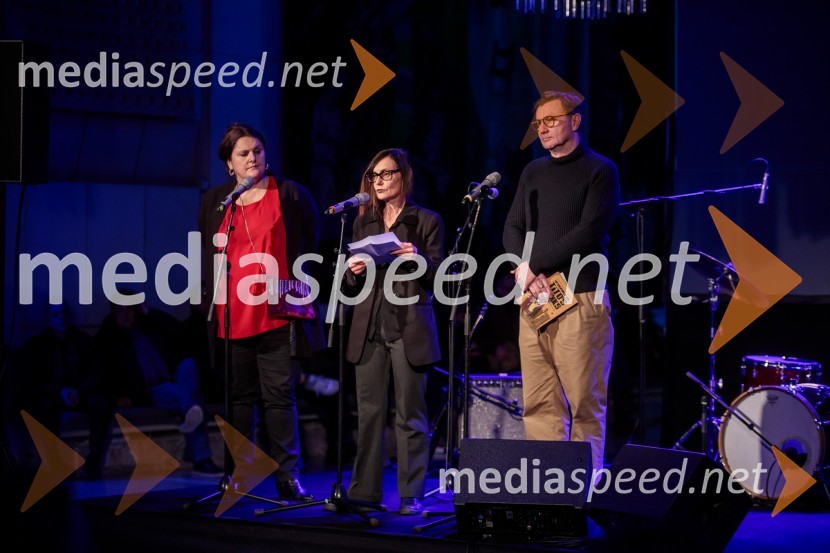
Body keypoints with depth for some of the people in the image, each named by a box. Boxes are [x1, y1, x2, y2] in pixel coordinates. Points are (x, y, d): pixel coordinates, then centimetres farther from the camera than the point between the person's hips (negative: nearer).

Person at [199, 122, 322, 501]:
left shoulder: (290, 194, 3)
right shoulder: (214, 202, 11)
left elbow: (311, 243, 11)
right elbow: (206, 257, 20)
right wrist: (211, 302, 14)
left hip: (278, 316, -2)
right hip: (232, 319, 3)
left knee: (280, 397, -2)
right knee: (239, 399, 7)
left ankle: (289, 477, 2)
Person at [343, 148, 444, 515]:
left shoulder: (427, 221, 3)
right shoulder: (364, 222, 15)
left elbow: (438, 278, -1)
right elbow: (352, 285, 17)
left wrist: (419, 258, -21)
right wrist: (353, 272, -5)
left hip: (409, 327, -4)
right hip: (369, 327, 4)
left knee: (409, 414, -3)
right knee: (368, 412, 4)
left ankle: (411, 495, 0)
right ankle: (365, 490, 10)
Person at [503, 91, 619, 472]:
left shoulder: (599, 170, -1)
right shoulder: (533, 172, 18)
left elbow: (590, 232, -12)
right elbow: (512, 229, 14)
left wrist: (535, 266, -11)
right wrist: (527, 273, -6)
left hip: (581, 301, -6)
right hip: (535, 299, 6)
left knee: (584, 405, -5)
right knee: (539, 405, 2)